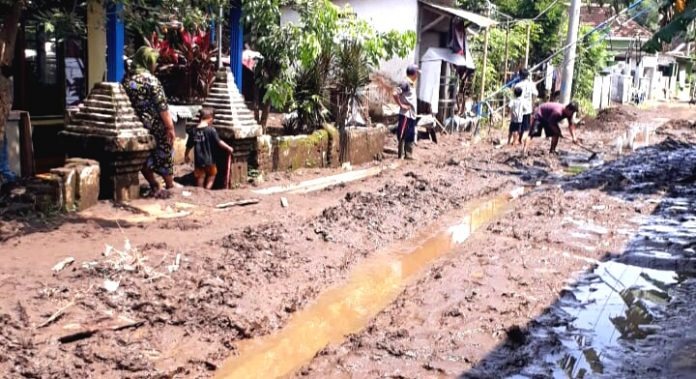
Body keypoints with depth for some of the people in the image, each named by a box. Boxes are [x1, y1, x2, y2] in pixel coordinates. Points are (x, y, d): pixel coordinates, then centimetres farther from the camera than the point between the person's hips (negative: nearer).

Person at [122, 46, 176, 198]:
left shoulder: (126, 79, 5)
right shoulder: (150, 80, -14)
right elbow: (162, 107, -16)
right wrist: (170, 126, -13)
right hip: (154, 126, -5)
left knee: (144, 157, 17)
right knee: (164, 154, 11)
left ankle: (155, 187, 21)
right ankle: (170, 186, 22)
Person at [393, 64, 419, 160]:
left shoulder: (412, 84, 14)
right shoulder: (405, 83, -14)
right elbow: (395, 94, -23)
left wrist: (414, 111, 13)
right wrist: (401, 105, -17)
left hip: (412, 114, 9)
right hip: (405, 114, -9)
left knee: (411, 136, 11)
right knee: (402, 136, -3)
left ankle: (408, 155, 18)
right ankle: (401, 155, 2)